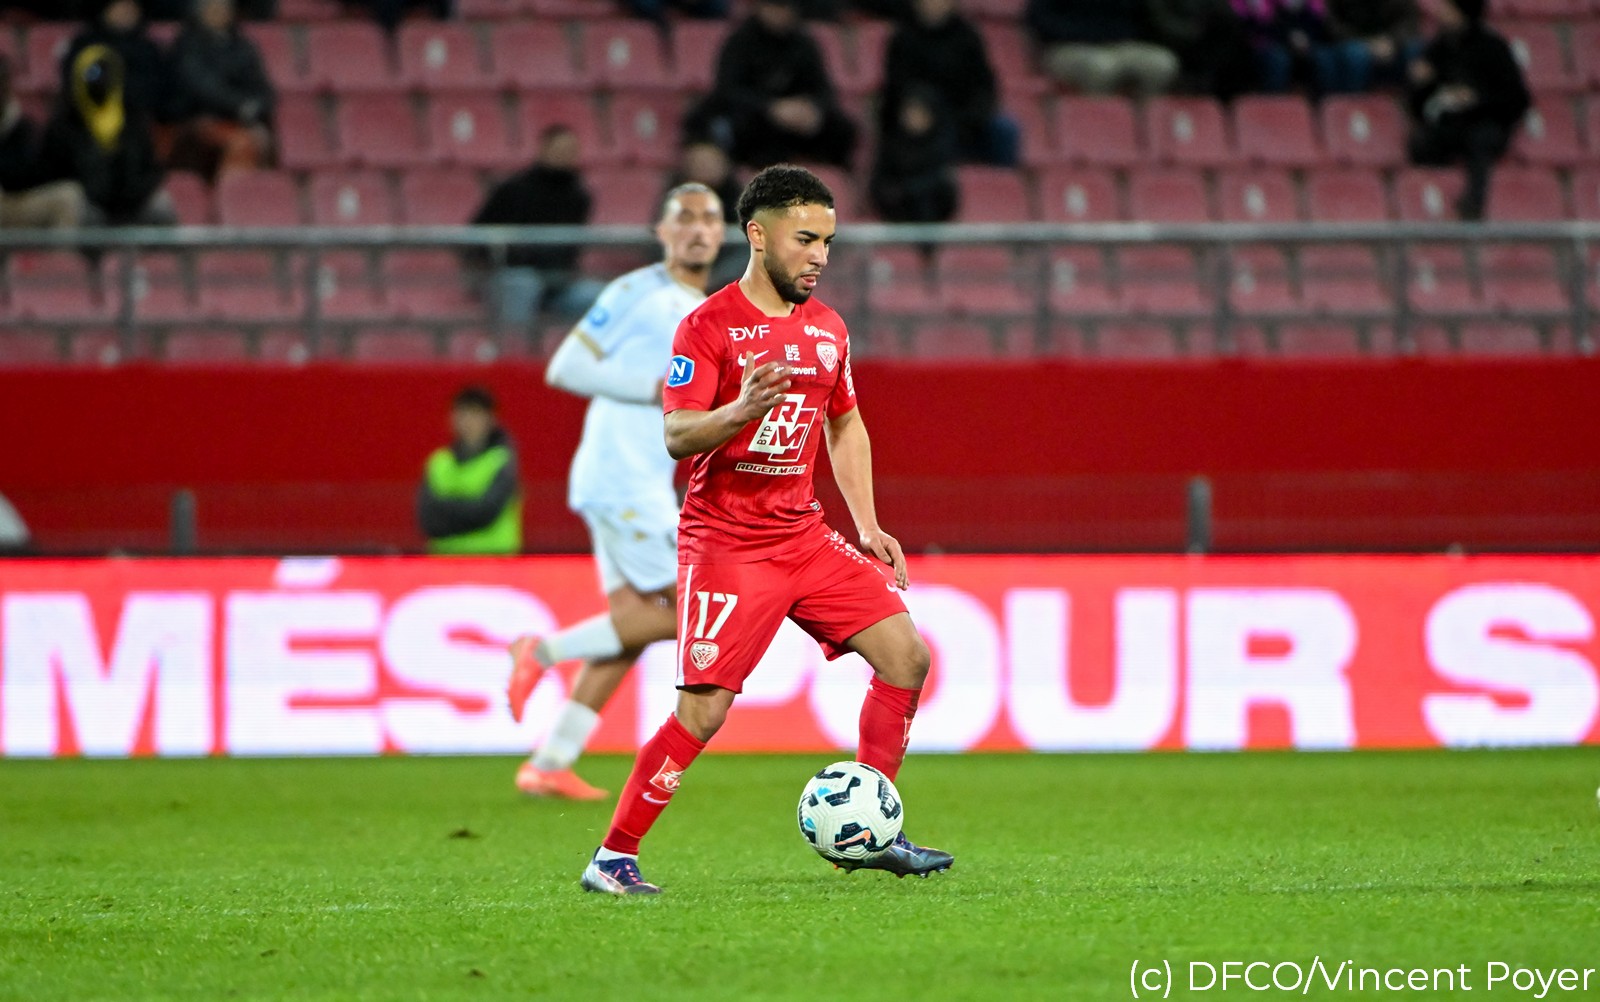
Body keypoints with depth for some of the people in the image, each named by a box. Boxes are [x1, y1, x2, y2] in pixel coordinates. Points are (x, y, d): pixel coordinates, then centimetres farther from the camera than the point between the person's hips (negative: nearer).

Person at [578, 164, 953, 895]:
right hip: (726, 543, -7)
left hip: (805, 535, 7)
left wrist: (868, 526, 15)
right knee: (703, 710, -13)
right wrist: (742, 410, -35)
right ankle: (612, 859, -2)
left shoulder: (827, 329, 12)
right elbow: (676, 436, -17)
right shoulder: (708, 326, -10)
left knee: (906, 656, -2)